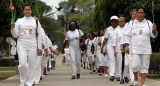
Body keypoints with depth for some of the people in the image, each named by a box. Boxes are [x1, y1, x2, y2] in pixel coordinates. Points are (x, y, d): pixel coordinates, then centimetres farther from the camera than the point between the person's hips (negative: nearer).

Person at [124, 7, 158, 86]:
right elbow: (127, 35, 7)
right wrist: (127, 46, -1)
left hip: (146, 49, 1)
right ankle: (136, 79, 16)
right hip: (135, 49, -1)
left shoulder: (148, 23, 7)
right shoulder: (132, 23, 6)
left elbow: (153, 35, 8)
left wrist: (154, 30, -13)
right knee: (135, 65, -10)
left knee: (144, 66, 0)